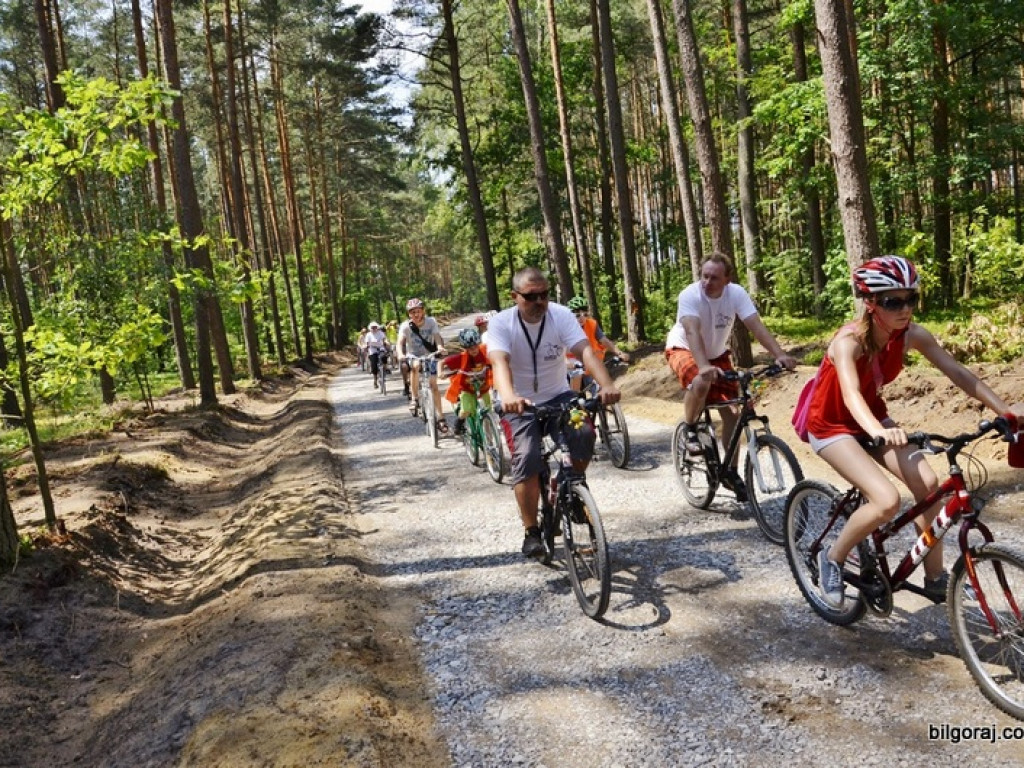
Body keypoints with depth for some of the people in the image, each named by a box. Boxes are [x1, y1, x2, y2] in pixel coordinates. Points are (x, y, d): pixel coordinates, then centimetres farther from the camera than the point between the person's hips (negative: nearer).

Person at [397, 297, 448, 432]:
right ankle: (414, 399, -27)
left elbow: (437, 337, -26)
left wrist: (440, 347, -48)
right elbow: (400, 342, -29)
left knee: (433, 385, -7)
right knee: (415, 365, -36)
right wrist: (401, 354, -50)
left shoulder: (431, 322, -14)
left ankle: (440, 418, -1)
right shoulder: (406, 326, -17)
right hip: (413, 357, -1)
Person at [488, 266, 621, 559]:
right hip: (521, 405, -2)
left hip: (558, 397, 2)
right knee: (527, 457, -23)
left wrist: (607, 384, -46)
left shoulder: (561, 315, -12)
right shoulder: (500, 323, -16)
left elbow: (586, 350, -27)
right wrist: (508, 397, -55)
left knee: (585, 434, -25)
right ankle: (531, 532, -7)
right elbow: (499, 363, -33)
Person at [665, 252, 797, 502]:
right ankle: (689, 429, -11)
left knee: (732, 412, -6)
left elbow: (757, 326, -27)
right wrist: (704, 366, -59)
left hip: (717, 353, 4)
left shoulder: (737, 294, -19)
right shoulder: (690, 295, -28)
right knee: (702, 380, -38)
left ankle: (731, 472, 11)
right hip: (683, 350, -4)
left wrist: (780, 355, -43)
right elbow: (692, 332, -42)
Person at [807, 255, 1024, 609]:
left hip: (872, 418, 6)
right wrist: (879, 431, -64)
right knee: (887, 500, -23)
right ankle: (832, 559, 2)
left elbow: (957, 372, -14)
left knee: (928, 482, -13)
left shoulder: (911, 335, -13)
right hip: (831, 424, -6)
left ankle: (935, 578, 6)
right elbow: (851, 393, -46)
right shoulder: (849, 341, -30)